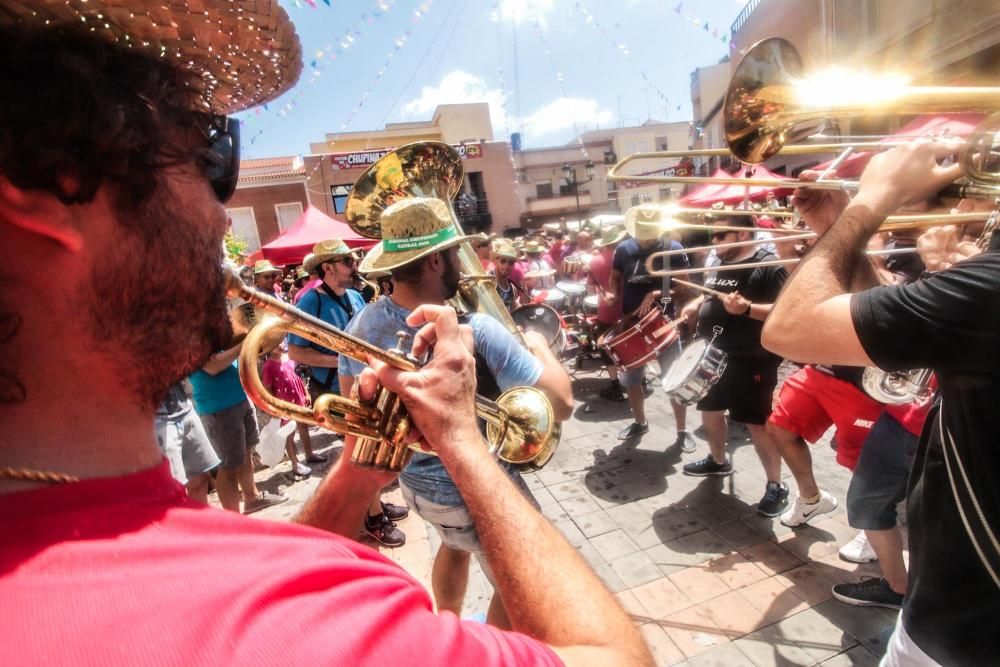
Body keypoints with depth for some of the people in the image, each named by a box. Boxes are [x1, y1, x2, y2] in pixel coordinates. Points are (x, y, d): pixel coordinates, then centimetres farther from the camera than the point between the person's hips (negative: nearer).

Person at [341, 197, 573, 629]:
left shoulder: (361, 325, -11)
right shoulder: (476, 331, -32)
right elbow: (561, 404, -26)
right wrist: (538, 345, -9)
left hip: (412, 479, 8)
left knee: (454, 544, 36)